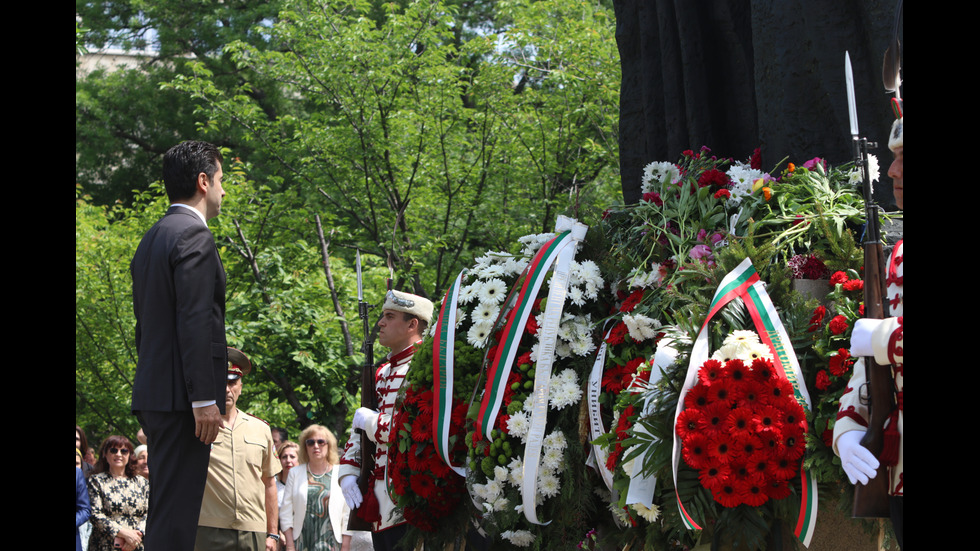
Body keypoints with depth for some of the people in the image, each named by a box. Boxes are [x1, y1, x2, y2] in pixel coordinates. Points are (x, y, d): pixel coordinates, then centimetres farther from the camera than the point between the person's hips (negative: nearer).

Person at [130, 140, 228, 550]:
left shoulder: (151, 239, 20)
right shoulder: (193, 235, -11)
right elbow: (195, 321, -19)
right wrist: (205, 398, -20)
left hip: (152, 394, 10)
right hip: (181, 395, -10)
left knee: (164, 512, 13)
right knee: (175, 517, -11)